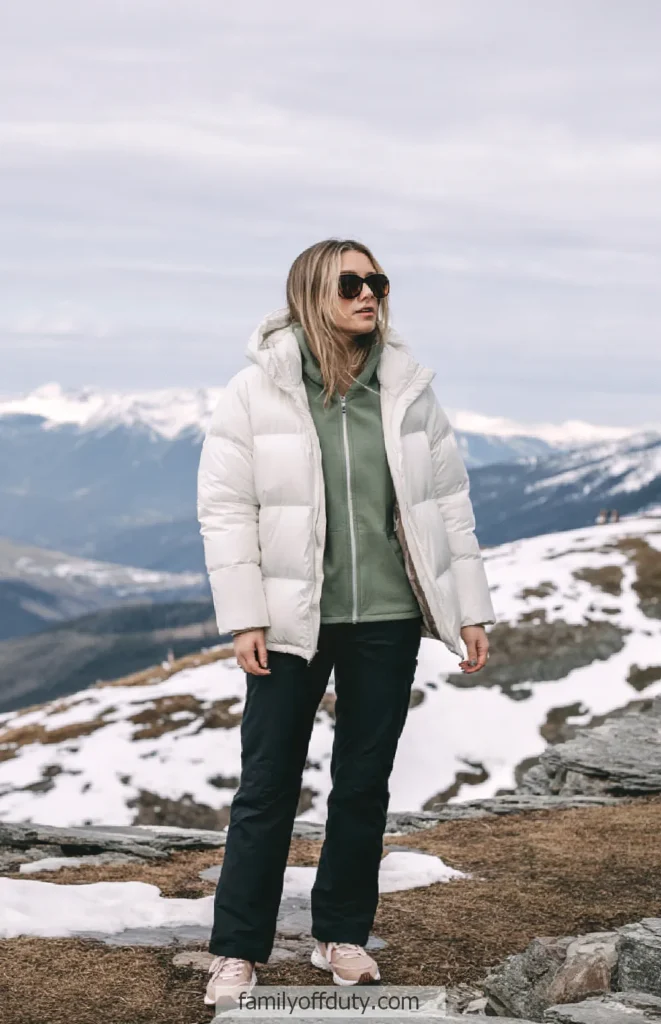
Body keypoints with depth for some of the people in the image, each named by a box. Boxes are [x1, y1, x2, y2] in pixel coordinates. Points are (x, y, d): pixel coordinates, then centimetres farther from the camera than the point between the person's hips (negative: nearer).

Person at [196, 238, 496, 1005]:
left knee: (365, 782, 11)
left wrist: (470, 609, 4)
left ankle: (342, 934, 26)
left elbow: (448, 502, 6)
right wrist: (243, 618, -11)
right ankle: (236, 952, 13)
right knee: (268, 784, 3)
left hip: (386, 618, 3)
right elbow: (225, 508, -6)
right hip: (293, 619, -3)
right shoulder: (256, 392, -6)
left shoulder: (407, 389, 2)